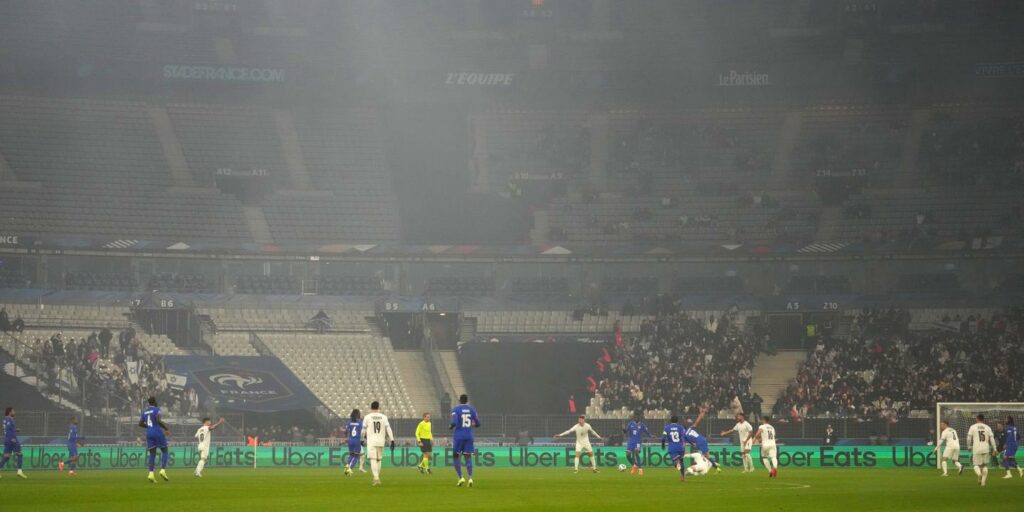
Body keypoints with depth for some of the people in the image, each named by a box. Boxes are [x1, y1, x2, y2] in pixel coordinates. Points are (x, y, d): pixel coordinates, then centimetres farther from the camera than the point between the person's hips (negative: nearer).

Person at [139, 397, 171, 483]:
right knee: (164, 451, 7)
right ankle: (163, 470, -11)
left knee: (152, 454, 5)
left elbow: (140, 424, 13)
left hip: (149, 433, 6)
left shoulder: (144, 411, 13)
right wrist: (166, 428, -11)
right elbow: (158, 420, -20)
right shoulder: (156, 409, -6)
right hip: (157, 432, -6)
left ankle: (151, 473, -11)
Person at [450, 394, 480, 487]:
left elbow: (454, 422, -18)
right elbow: (477, 423, 7)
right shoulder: (472, 409, 6)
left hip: (458, 436, -3)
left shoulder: (456, 409, -6)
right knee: (468, 457, 4)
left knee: (456, 456, 9)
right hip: (469, 436, 3)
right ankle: (470, 478, -12)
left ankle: (461, 478, -3)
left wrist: (450, 427, 3)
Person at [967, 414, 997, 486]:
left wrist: (969, 447, 16)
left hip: (976, 449, -2)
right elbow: (992, 439, 3)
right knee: (985, 465, 15)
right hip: (986, 449, 2)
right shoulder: (987, 427, 6)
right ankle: (983, 482, 9)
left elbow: (969, 438, 1)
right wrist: (994, 449, 6)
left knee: (976, 465, 7)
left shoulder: (973, 427, 1)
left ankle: (979, 473, -26)